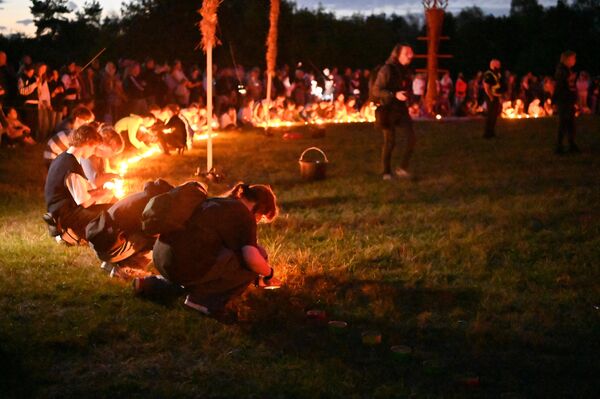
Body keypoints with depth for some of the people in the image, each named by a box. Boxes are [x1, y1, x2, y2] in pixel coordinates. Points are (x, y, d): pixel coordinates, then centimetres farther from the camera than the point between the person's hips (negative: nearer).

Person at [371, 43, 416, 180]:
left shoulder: (407, 71, 8)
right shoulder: (387, 70, -12)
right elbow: (376, 91, -16)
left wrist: (409, 97, 3)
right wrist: (394, 95, -26)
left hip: (401, 110, 6)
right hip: (388, 111, -6)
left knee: (412, 138, -6)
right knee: (389, 142, -2)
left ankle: (402, 168, 7)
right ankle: (386, 172, 14)